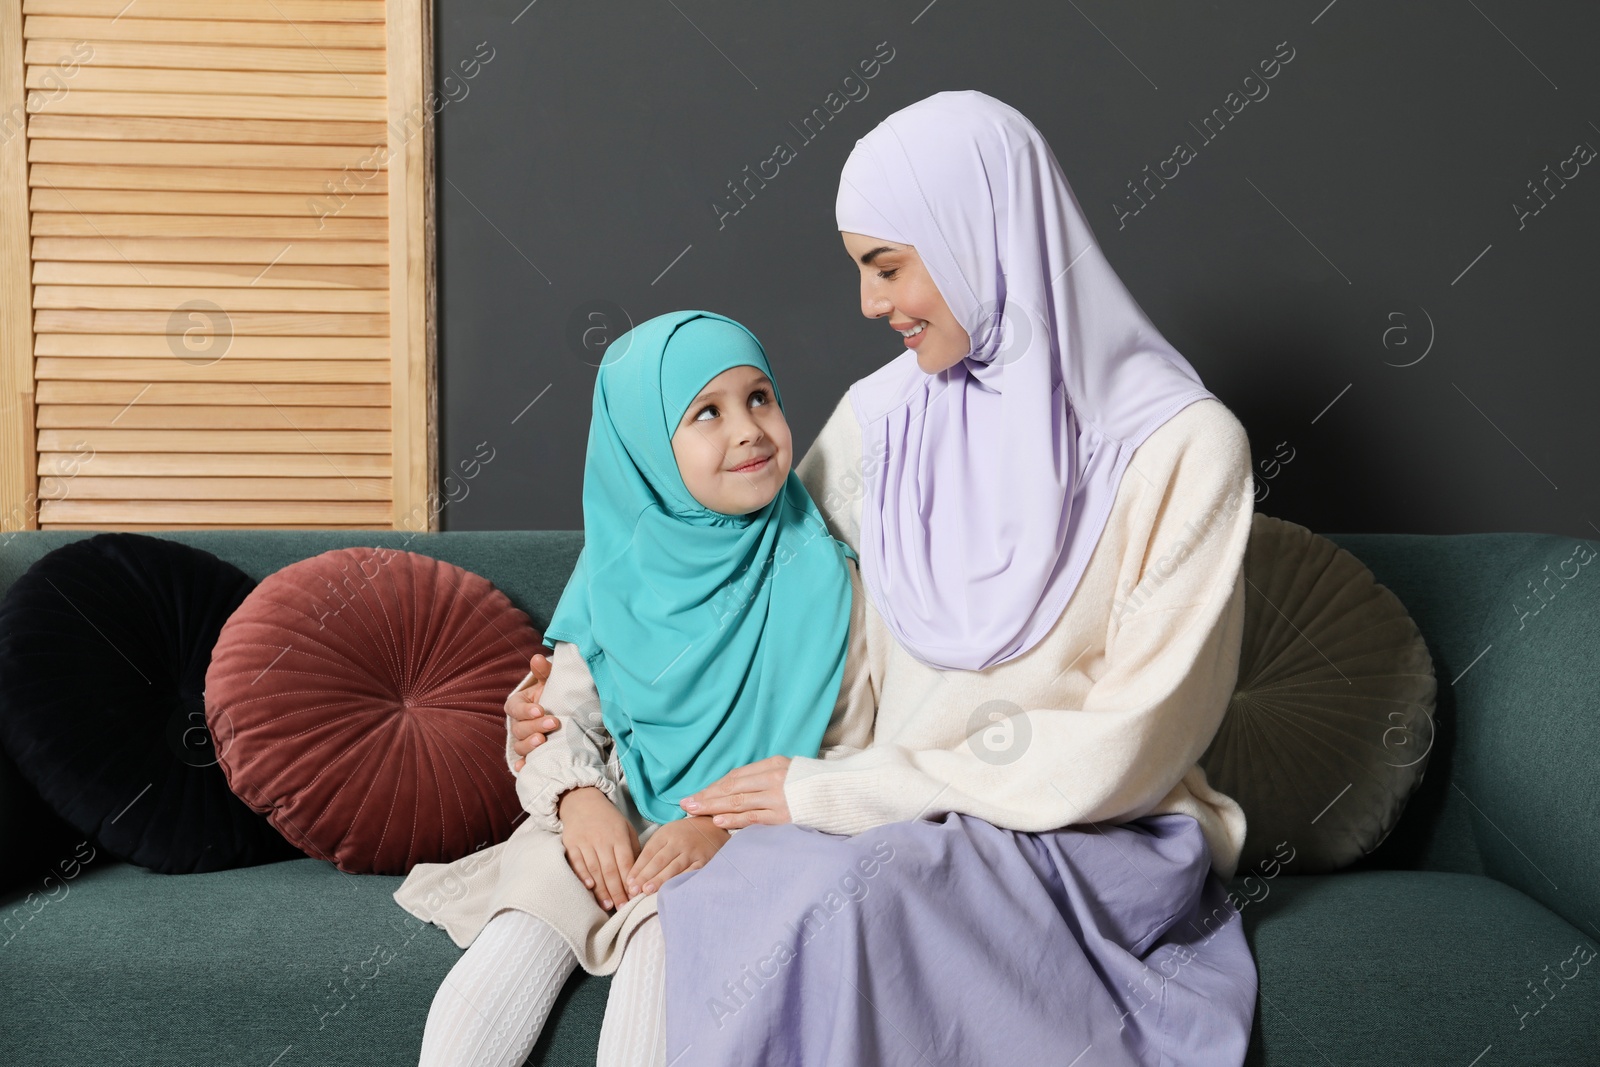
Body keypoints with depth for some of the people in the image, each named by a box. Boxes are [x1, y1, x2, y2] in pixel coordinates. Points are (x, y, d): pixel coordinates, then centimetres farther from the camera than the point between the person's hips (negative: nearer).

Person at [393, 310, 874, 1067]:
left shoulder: (820, 578, -3)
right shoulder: (615, 579, 4)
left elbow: (846, 757, -4)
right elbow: (562, 715, 7)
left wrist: (726, 822, -18)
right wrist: (578, 797, -16)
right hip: (611, 827, 3)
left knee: (664, 942, -30)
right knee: (510, 949, -21)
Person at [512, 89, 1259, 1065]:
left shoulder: (1182, 446, -9)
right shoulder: (881, 417, 7)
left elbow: (1128, 745, -13)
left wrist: (839, 792, -14)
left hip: (1089, 843, -3)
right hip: (895, 830, 4)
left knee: (842, 885, -35)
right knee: (736, 887, -31)